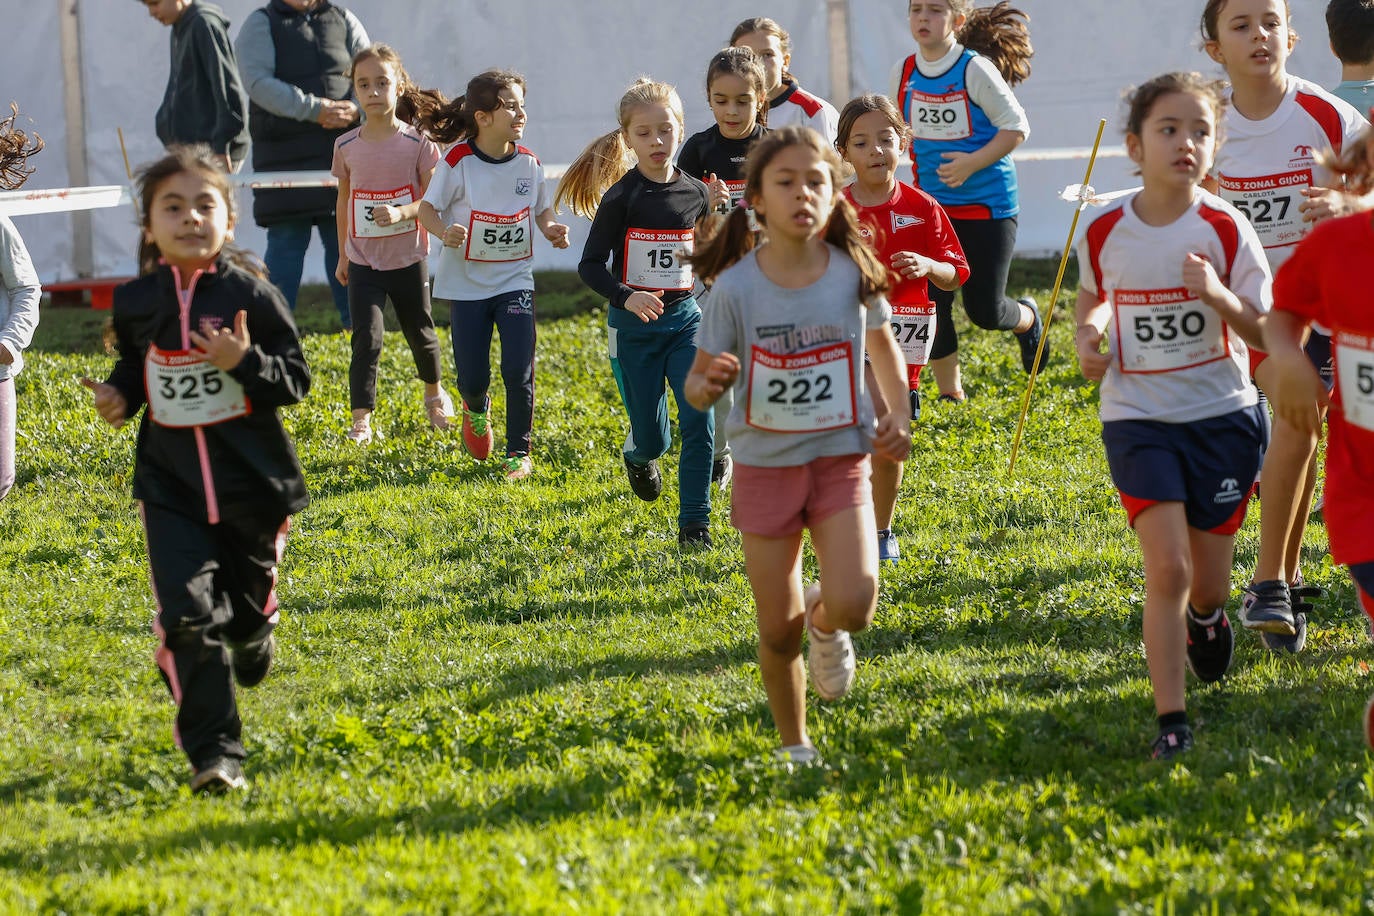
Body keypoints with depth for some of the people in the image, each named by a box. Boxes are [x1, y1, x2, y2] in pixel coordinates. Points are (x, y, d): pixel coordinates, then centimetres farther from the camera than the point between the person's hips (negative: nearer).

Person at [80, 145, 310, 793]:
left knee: (246, 603, 17)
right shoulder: (135, 302, 0)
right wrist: (118, 397, -3)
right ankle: (214, 753, -10)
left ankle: (255, 633, 57)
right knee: (187, 615, -13)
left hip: (252, 480, -1)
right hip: (171, 486, 1)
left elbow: (296, 380, -6)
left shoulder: (250, 296, -9)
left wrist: (245, 363, -23)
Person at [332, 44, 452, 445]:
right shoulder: (347, 146, -3)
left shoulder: (417, 144, -10)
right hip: (363, 261, 1)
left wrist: (401, 213, -29)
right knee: (367, 338, -12)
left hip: (408, 258, 0)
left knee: (420, 333, 16)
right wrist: (342, 255, 13)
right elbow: (344, 200, 9)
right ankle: (361, 420, -10)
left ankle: (434, 392, 44)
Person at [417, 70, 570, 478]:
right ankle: (476, 410, 39)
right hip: (467, 283, -2)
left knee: (519, 371, -9)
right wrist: (444, 232, -28)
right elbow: (427, 207, -7)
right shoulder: (458, 162, -14)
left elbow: (541, 209, 11)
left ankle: (519, 452, 9)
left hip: (514, 280, 2)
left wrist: (552, 229, -10)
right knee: (472, 377, 2)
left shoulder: (528, 162, -3)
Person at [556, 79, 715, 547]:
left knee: (699, 420, -14)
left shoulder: (695, 193, 2)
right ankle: (638, 454, 43)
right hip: (634, 328, -2)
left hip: (685, 318, 2)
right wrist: (626, 297, -27)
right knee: (652, 436, 4)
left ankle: (695, 523, -5)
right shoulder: (621, 197, -10)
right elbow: (590, 266, -11)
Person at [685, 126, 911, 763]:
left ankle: (824, 622, 19)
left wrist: (897, 414, 0)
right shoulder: (736, 287, -13)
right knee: (778, 631, 3)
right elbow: (699, 384, -5)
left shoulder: (854, 273, -8)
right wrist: (707, 383, -29)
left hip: (840, 457, 1)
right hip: (765, 464, 0)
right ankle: (794, 745, 28)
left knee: (853, 606, -18)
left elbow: (882, 342, 13)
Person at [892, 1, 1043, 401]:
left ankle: (1028, 319, 33)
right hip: (932, 207, 5)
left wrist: (972, 162, -22)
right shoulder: (905, 72, 1)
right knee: (932, 305, -1)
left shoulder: (976, 69, -15)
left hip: (988, 203, -5)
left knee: (984, 310, -3)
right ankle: (950, 396, 15)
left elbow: (1016, 127, -13)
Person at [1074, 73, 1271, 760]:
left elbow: (1261, 333, -8)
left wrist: (1219, 297, -27)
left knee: (1207, 583, 9)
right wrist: (1087, 338, -4)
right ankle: (1171, 721, -10)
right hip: (1138, 416, 0)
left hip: (1221, 414, 0)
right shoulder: (1105, 231, -6)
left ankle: (1205, 614, 48)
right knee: (1166, 568, -15)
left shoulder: (1225, 230, -10)